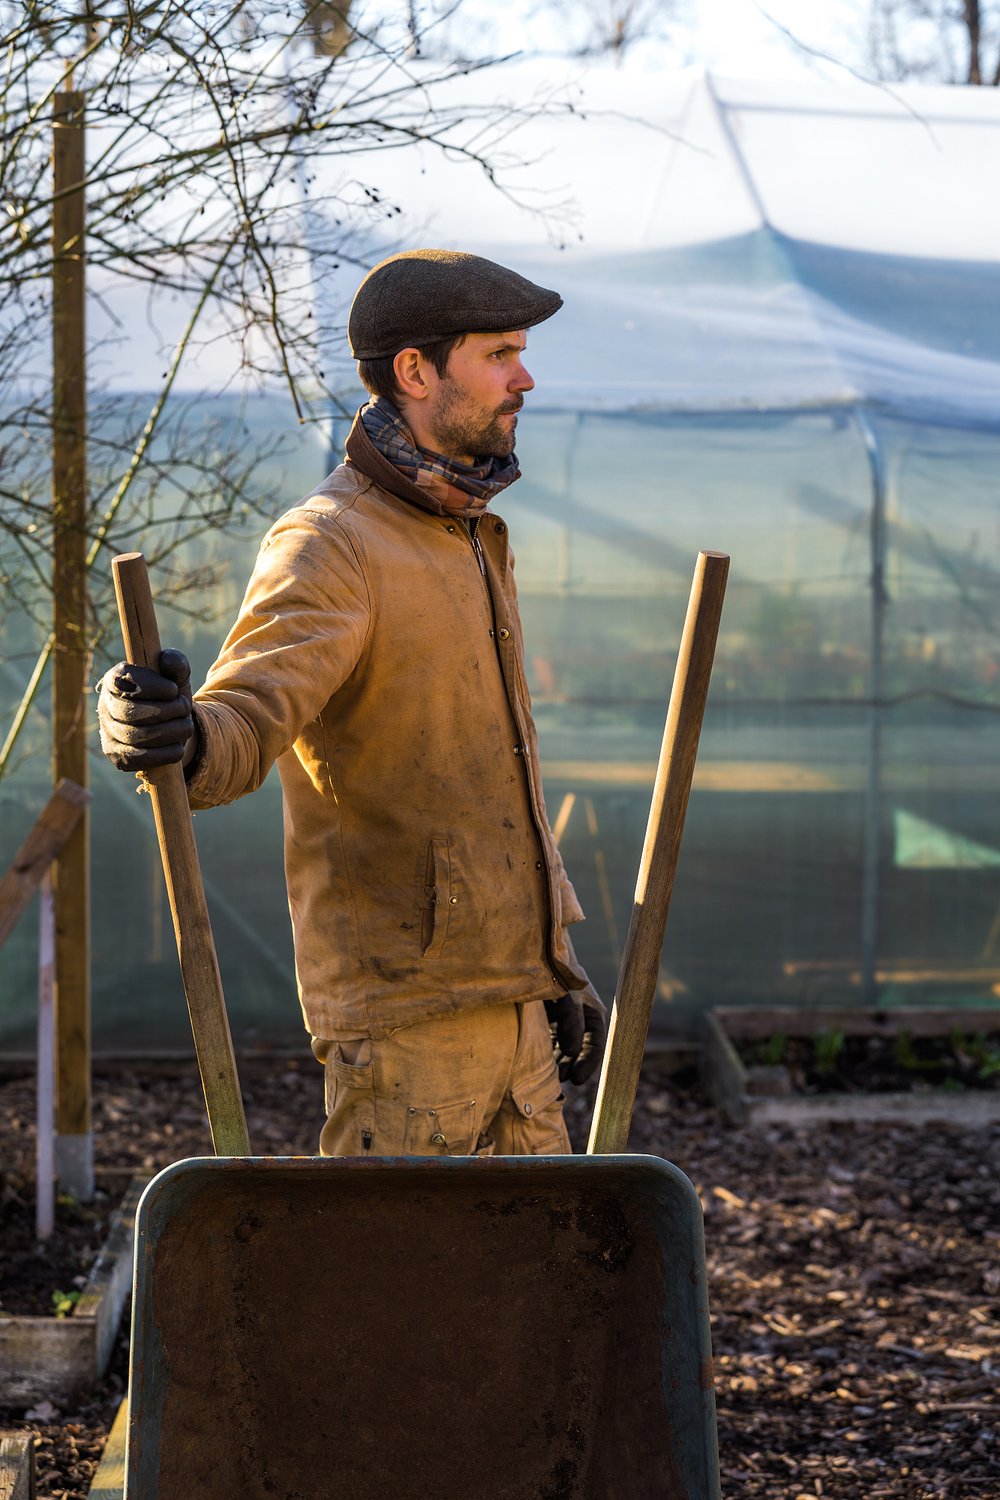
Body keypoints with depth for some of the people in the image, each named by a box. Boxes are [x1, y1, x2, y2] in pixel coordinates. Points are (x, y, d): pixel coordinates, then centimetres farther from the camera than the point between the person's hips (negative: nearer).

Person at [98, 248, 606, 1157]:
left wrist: (559, 966, 23)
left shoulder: (472, 541, 17)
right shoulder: (331, 546, -13)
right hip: (403, 1013, -9)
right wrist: (175, 737, -53)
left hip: (507, 1004, 9)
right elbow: (243, 721, -29)